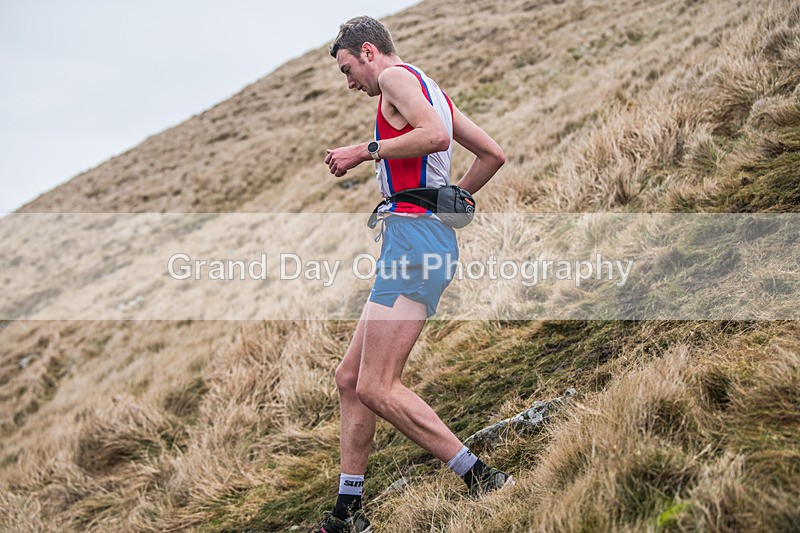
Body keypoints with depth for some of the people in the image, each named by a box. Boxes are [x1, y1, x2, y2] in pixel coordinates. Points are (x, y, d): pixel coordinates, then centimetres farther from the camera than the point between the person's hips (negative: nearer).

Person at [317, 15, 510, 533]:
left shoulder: (397, 75, -1)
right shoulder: (434, 92, 26)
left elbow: (435, 136, -20)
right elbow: (494, 153, 26)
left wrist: (365, 151, -11)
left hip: (414, 237, -10)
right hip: (433, 236, 10)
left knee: (377, 388, -15)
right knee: (350, 378, 10)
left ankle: (482, 479, -12)